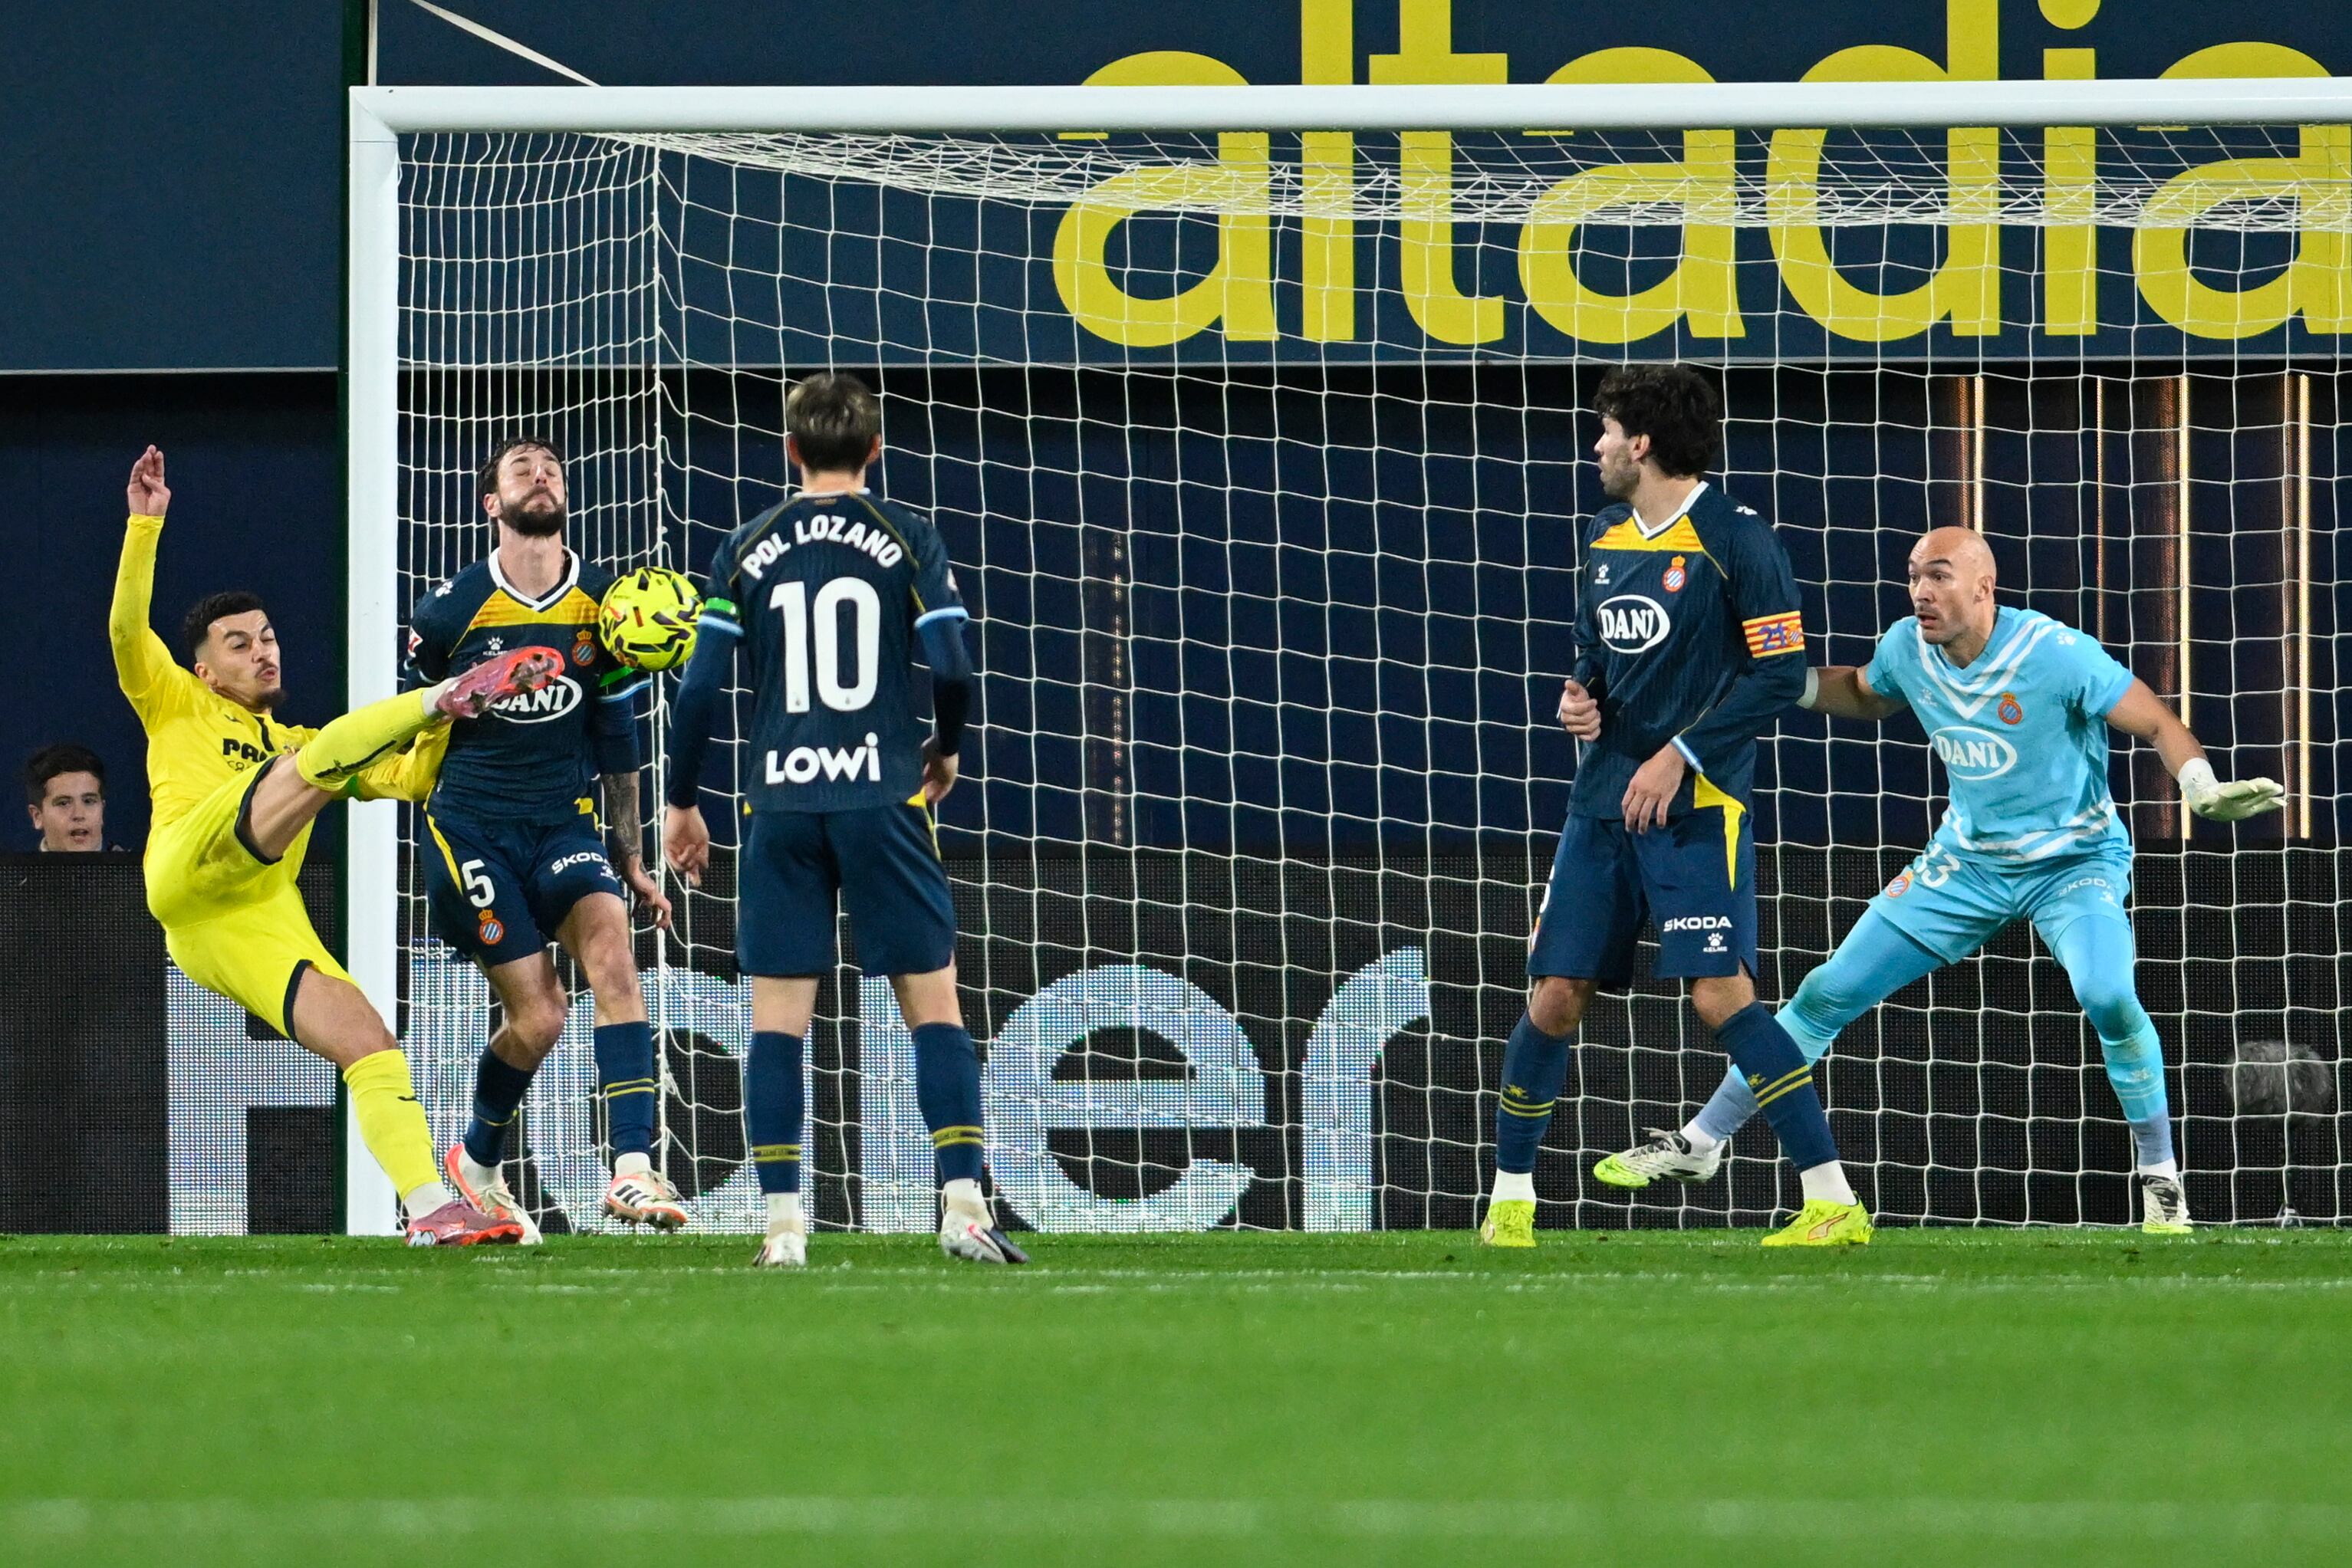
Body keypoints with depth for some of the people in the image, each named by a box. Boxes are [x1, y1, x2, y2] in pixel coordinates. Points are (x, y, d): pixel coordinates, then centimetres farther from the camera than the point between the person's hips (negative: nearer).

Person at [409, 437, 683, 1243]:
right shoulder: (452, 609, -6)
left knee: (613, 956, -24)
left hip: (565, 820, 3)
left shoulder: (601, 606, 4)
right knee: (538, 1015, -9)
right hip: (472, 826, -3)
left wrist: (628, 859, 16)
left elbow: (616, 740, 13)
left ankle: (632, 1170, -29)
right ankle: (477, 1160, 21)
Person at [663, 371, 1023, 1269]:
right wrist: (946, 749, 14)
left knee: (777, 1018, 4)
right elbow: (951, 668, -6)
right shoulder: (907, 540, 1)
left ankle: (782, 1224, -2)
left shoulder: (748, 549, 5)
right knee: (933, 1001, 4)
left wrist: (682, 803, 13)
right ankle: (963, 1203, -6)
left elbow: (701, 686, 1)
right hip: (882, 799, -1)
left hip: (781, 805, 1)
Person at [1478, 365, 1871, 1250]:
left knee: (1721, 995, -16)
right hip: (1602, 804, 7)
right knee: (1554, 997, 5)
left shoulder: (1735, 542, -10)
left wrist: (1680, 754, -16)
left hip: (1696, 807, -7)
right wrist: (1579, 695, 2)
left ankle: (1834, 1203, -16)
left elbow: (1782, 673, -13)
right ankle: (1510, 1198, 20)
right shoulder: (1605, 539, 13)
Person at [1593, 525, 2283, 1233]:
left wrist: (2203, 789, -38)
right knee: (1829, 993, 2)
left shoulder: (2055, 654, -24)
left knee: (2107, 995, -32)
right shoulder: (1908, 648, -7)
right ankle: (1700, 1143, 15)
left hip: (2075, 860, -5)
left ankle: (2161, 1179, -12)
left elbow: (2159, 723, -19)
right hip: (1968, 861, 5)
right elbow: (1866, 696, 17)